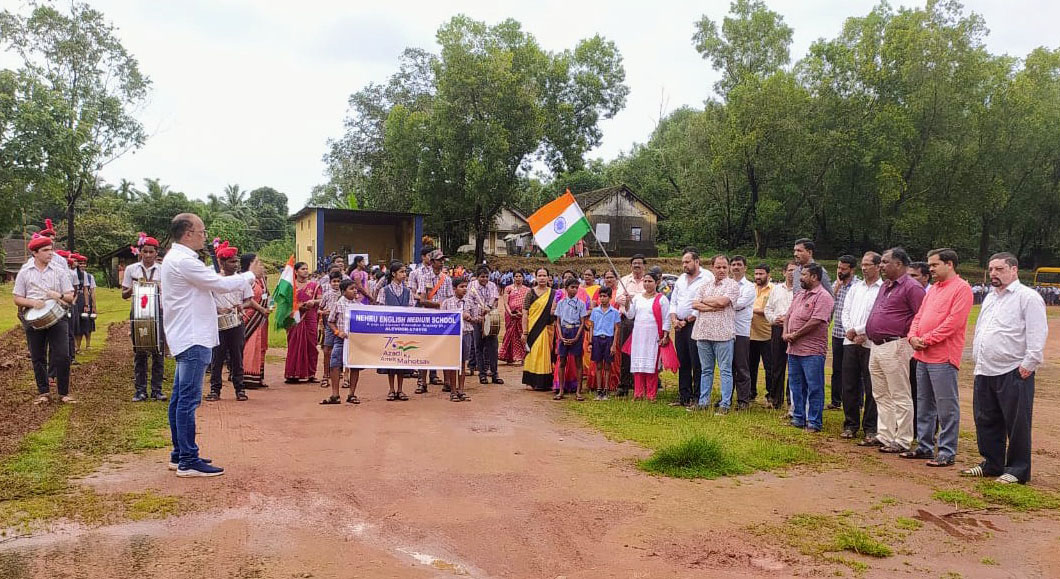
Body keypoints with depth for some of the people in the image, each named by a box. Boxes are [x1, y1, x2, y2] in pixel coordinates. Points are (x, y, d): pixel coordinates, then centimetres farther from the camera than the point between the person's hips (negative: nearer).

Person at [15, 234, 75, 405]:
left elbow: (70, 297, 5)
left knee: (62, 356, -6)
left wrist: (59, 296, -16)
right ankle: (43, 392, 20)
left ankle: (64, 392, 5)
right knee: (38, 358, 8)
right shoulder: (24, 273, 5)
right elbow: (17, 299, 4)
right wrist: (33, 303, -15)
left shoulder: (60, 271, 5)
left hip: (57, 317, -1)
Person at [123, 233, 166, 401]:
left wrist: (159, 288, -15)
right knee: (139, 353, 2)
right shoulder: (131, 269, 7)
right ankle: (140, 390, 7)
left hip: (158, 313, 0)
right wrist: (135, 288, -10)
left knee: (158, 352, 0)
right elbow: (124, 294, 9)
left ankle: (157, 389, 7)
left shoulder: (163, 270, 6)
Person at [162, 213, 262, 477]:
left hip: (186, 337, 11)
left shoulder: (175, 258, 17)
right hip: (193, 339, -11)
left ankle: (179, 455, 22)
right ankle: (188, 462, -6)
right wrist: (251, 275, -4)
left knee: (179, 398, 14)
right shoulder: (183, 261, -17)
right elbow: (220, 284, -16)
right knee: (189, 399, -9)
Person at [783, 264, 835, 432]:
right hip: (794, 349, 9)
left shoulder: (823, 297, -11)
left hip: (812, 350, -9)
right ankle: (798, 419, 24)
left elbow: (815, 322, -19)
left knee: (814, 387, -1)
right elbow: (789, 315, 18)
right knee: (796, 385, 14)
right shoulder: (799, 295, 17)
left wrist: (794, 335, -14)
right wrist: (785, 333, 0)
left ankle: (814, 423, 6)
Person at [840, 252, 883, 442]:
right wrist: (849, 330, -3)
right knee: (849, 385, 7)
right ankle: (851, 425, 17)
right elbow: (846, 311, 13)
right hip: (850, 341, 5)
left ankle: (870, 429, 7)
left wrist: (859, 331, -10)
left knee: (871, 388, 0)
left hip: (870, 343, -5)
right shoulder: (855, 287, 17)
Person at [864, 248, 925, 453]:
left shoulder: (911, 287, -12)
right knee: (881, 396, 15)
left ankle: (902, 441, 3)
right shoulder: (885, 286, 18)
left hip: (894, 347, -10)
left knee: (900, 397, -2)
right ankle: (884, 436, 23)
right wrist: (869, 332, 15)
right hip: (876, 346, 10)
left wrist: (904, 334, -12)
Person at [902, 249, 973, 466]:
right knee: (924, 405, 14)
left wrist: (926, 340, -14)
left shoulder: (961, 288, -8)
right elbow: (919, 316, 18)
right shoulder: (933, 289, 19)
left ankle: (947, 453, 3)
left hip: (943, 357, -9)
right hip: (922, 356, 9)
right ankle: (925, 447, 24)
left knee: (947, 407, -3)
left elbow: (953, 321, -17)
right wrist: (913, 337, -1)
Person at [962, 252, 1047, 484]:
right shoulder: (989, 297, 19)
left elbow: (1037, 333, -14)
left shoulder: (1028, 297, -7)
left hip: (1014, 374, -8)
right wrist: (977, 358, 18)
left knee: (1016, 425, 0)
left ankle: (1018, 470, 11)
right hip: (984, 372, 8)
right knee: (986, 421, 14)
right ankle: (991, 464, 26)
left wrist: (1028, 364, -17)